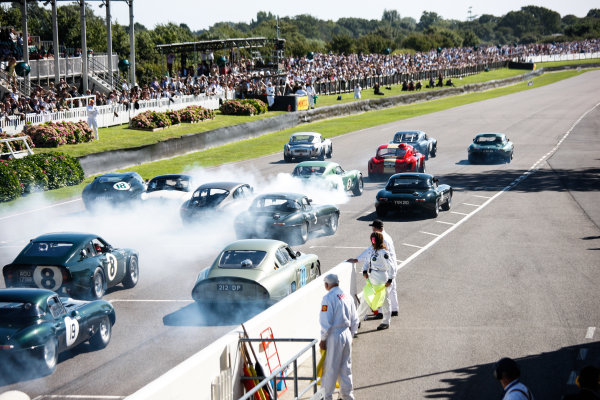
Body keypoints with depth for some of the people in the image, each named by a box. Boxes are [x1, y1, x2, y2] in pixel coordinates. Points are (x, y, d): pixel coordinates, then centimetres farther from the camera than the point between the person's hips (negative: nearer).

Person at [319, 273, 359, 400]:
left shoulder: (328, 298, -13)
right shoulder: (347, 297, 8)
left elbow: (326, 322, -16)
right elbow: (355, 320, 12)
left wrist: (323, 340, -7)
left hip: (334, 336, -7)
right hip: (347, 334, 7)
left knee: (330, 367, 2)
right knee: (346, 368, 14)